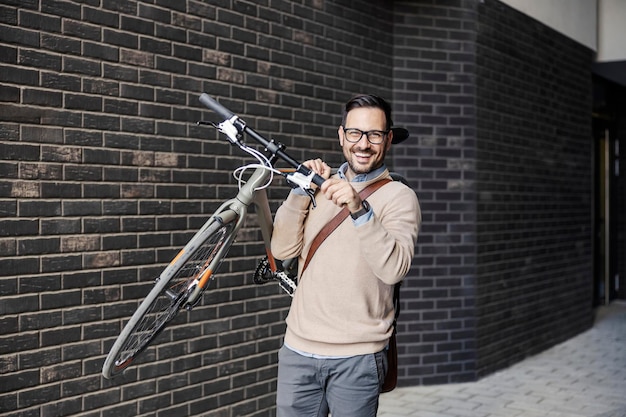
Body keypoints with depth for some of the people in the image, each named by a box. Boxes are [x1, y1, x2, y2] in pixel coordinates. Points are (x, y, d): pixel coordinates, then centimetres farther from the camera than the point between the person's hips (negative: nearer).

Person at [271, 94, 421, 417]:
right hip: (299, 349, 4)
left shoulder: (399, 196, -3)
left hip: (357, 357, -3)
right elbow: (282, 250, 1)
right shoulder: (321, 186, 10)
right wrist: (301, 191, -10)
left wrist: (360, 210, -30)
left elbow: (394, 268, -19)